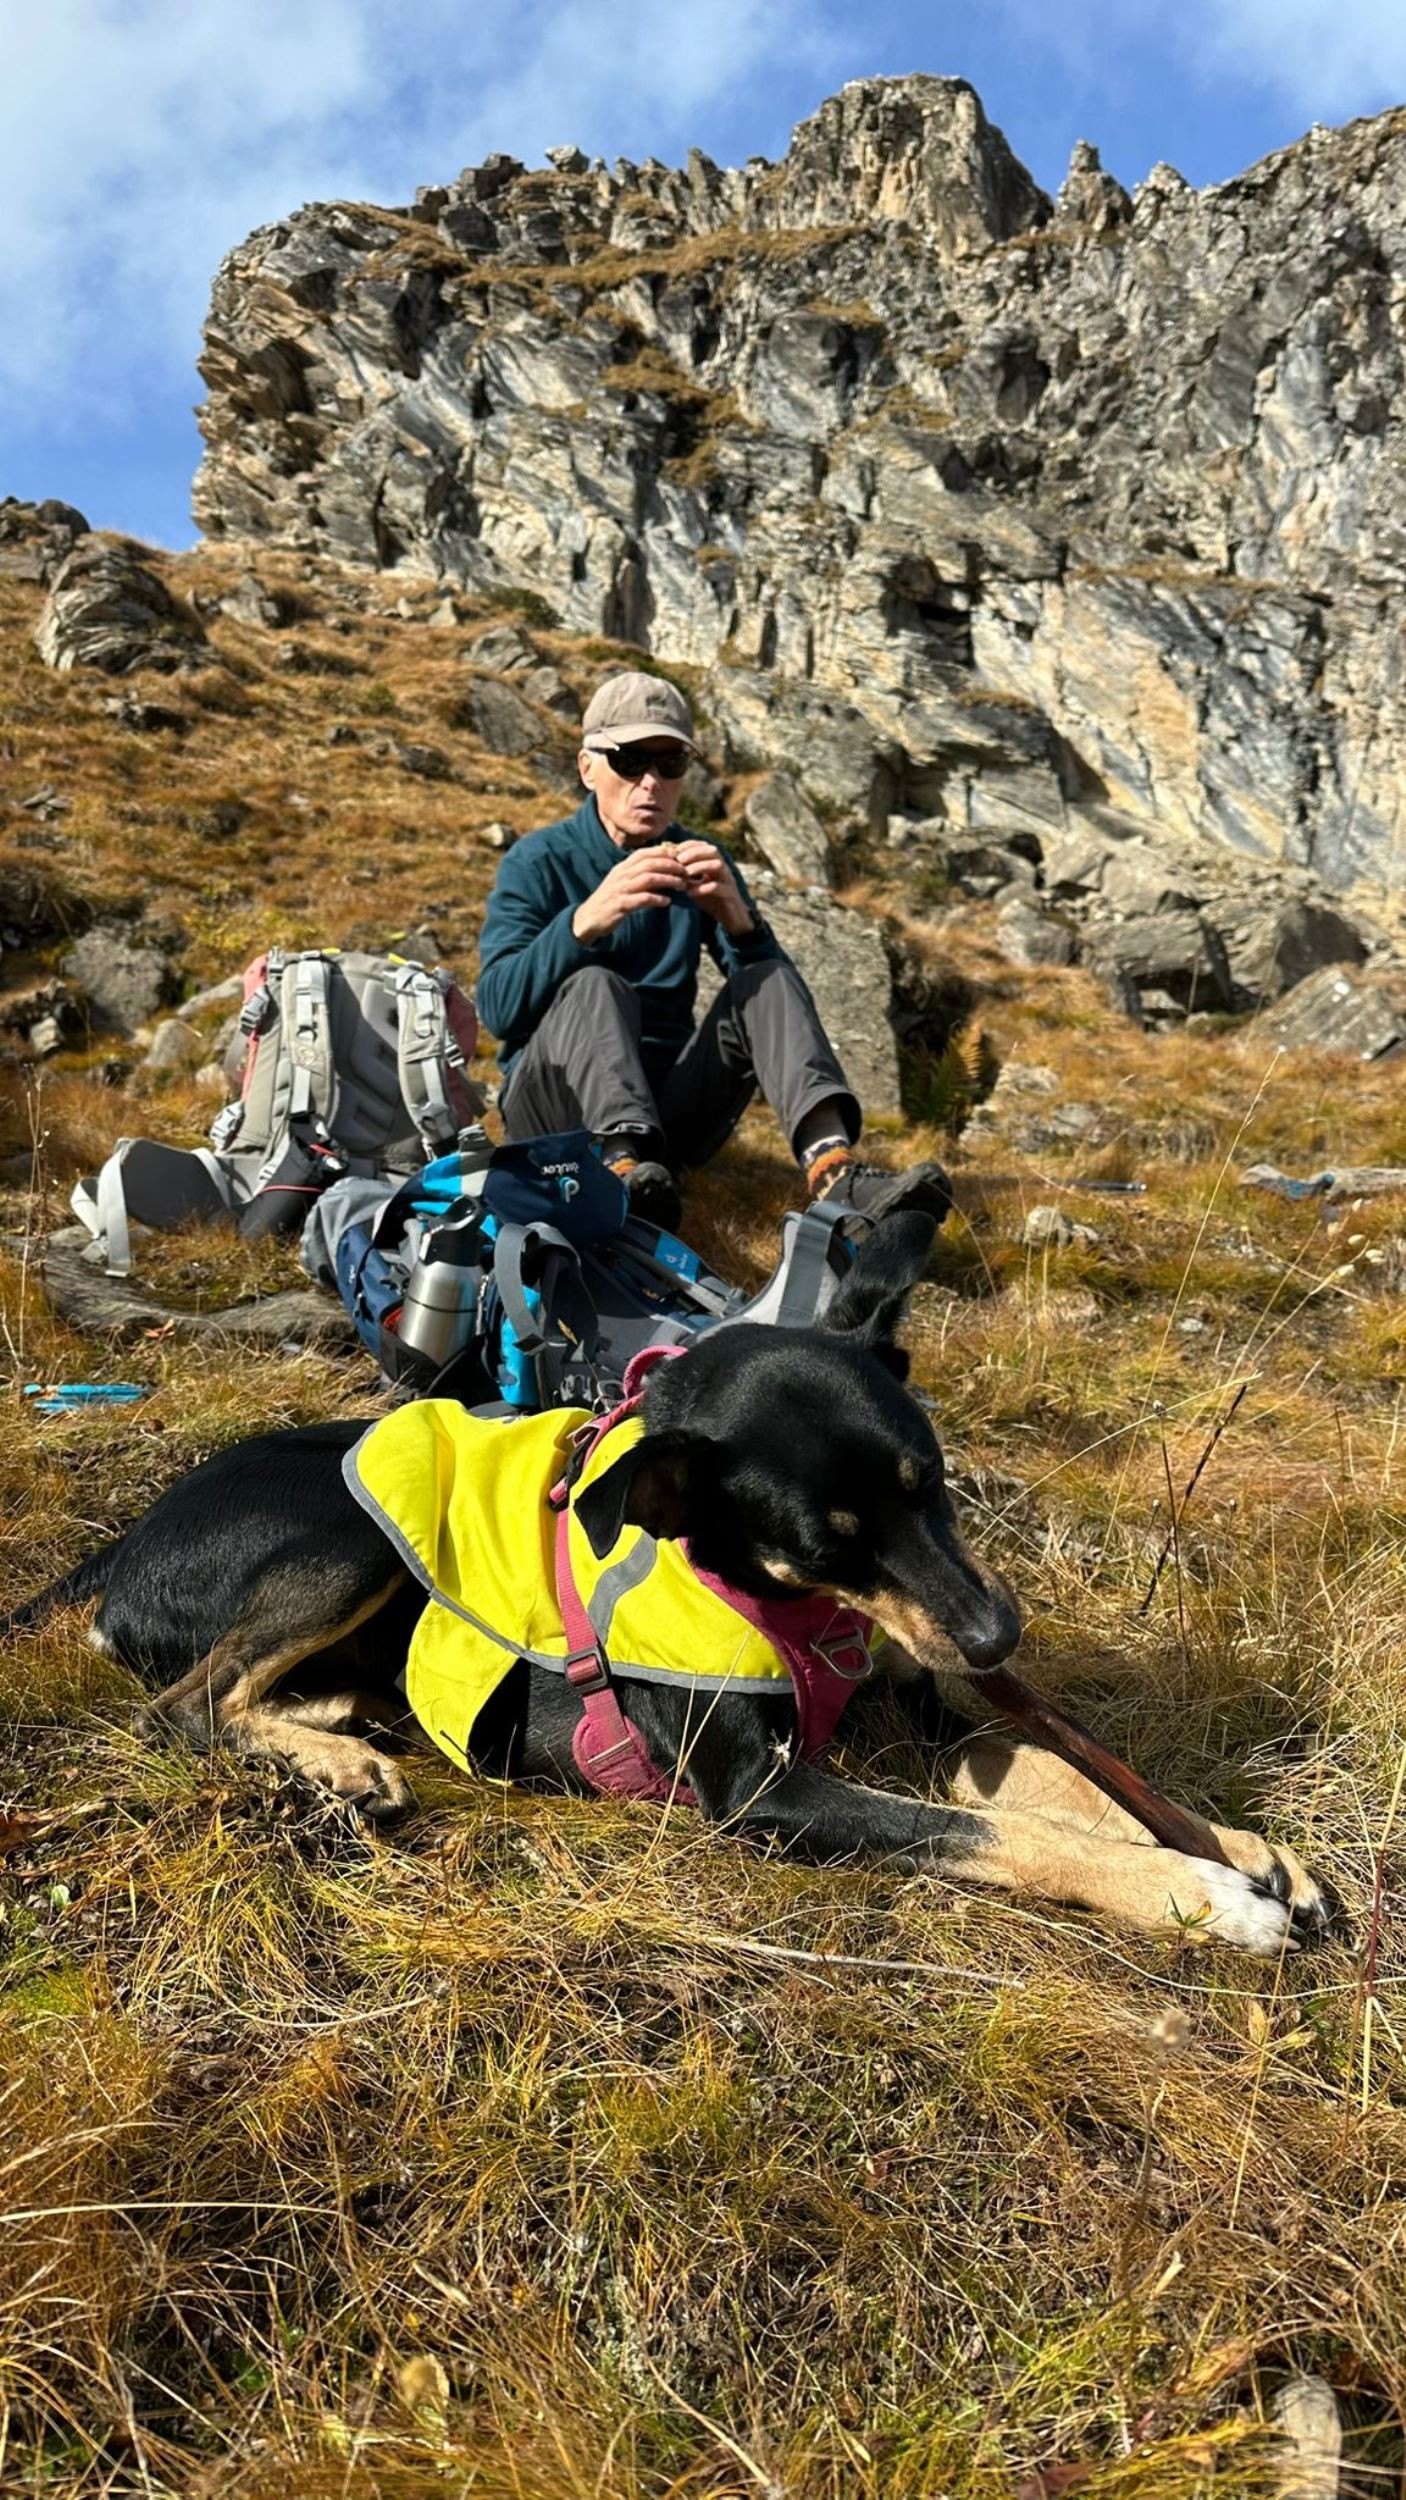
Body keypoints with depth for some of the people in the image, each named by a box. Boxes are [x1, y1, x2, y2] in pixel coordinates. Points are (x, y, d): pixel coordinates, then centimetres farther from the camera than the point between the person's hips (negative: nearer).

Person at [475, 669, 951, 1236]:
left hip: (669, 1109, 3)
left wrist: (739, 922, -23)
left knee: (766, 981, -18)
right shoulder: (538, 862, 0)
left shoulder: (701, 863, 10)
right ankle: (625, 1167, -54)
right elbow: (497, 1008, -16)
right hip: (555, 1103, -3)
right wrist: (586, 919, -31)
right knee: (594, 987, -29)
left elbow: (776, 992, -2)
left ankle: (836, 1172, -41)